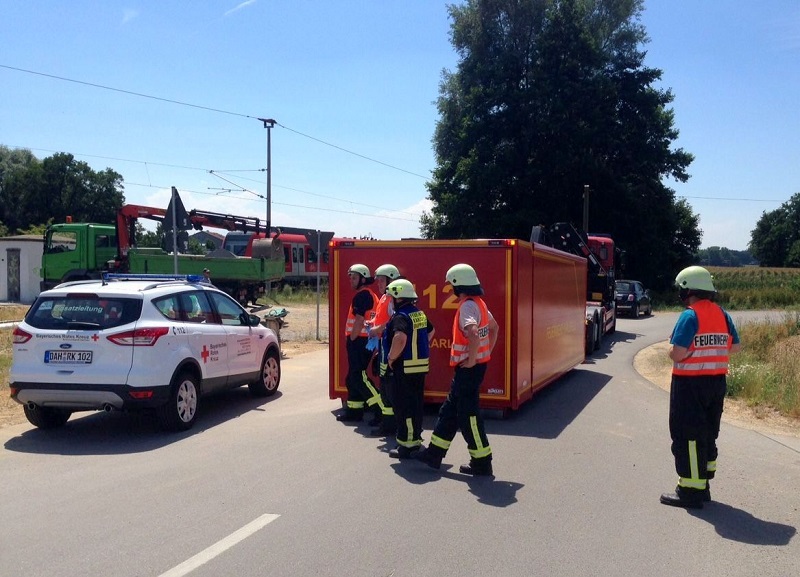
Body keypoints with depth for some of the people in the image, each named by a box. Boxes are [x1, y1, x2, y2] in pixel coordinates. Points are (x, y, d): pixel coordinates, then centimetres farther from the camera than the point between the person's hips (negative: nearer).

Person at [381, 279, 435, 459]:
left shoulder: (400, 317, -18)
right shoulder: (419, 314, 11)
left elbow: (400, 337, -36)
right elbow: (430, 332, 27)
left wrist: (391, 357, -22)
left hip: (404, 368, -9)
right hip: (421, 365, 9)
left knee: (404, 406, -1)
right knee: (416, 403, 17)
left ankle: (406, 445, 4)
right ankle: (416, 439, 28)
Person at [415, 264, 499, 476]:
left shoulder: (467, 306, -19)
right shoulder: (478, 302, 12)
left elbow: (473, 334, -36)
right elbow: (494, 327, 24)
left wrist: (472, 359, -24)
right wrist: (487, 352, 20)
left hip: (469, 368, -10)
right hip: (477, 364, 10)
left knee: (468, 415, 0)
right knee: (449, 410, 16)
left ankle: (481, 463, 10)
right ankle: (434, 454, 24)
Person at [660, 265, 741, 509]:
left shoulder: (690, 316, -17)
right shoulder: (722, 314, 6)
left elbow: (676, 354, -23)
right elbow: (735, 347, 13)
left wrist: (672, 349, -2)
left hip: (690, 383, -8)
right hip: (717, 382, 8)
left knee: (688, 436, 0)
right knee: (707, 434, 17)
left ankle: (690, 491, 5)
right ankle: (702, 484, 28)